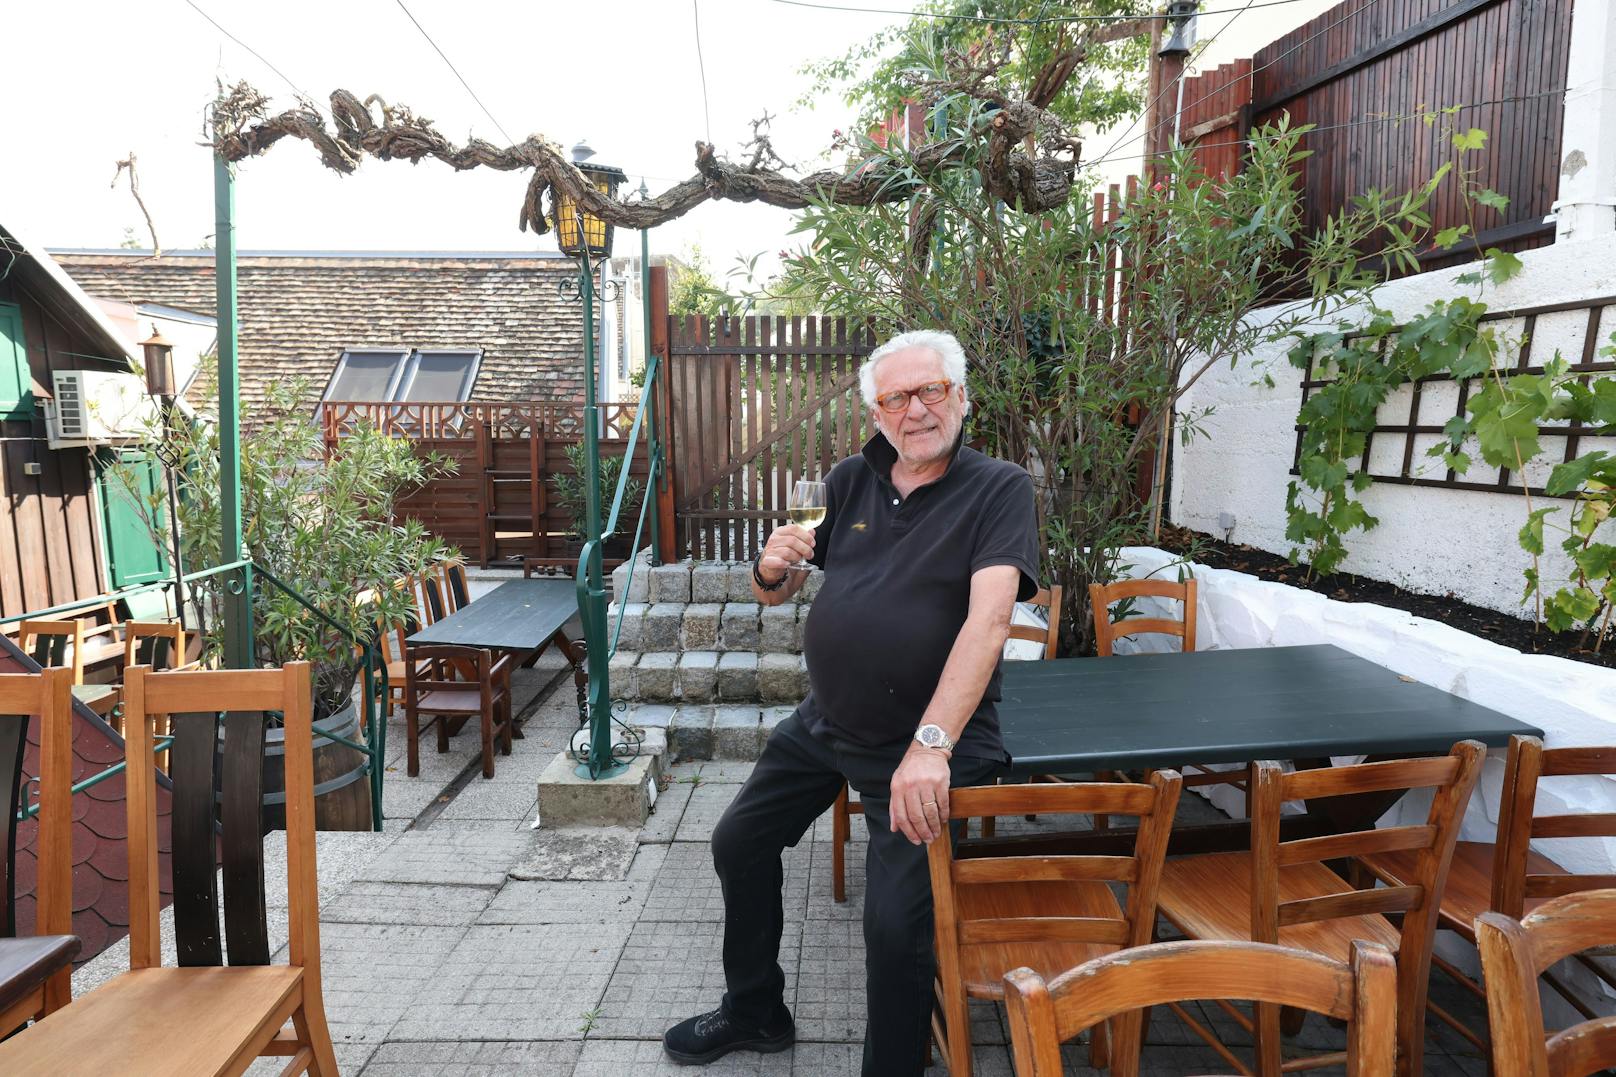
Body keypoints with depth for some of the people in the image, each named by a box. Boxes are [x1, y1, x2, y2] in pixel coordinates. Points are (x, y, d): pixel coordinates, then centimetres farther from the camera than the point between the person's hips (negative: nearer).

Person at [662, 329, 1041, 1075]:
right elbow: (772, 594, 10)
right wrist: (772, 568, -15)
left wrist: (930, 746, -36)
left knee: (897, 924, -12)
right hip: (824, 723, 6)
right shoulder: (850, 482, 5)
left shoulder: (998, 489, -10)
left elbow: (988, 617, -25)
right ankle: (755, 1014, 40)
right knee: (738, 845, 16)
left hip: (927, 742, -6)